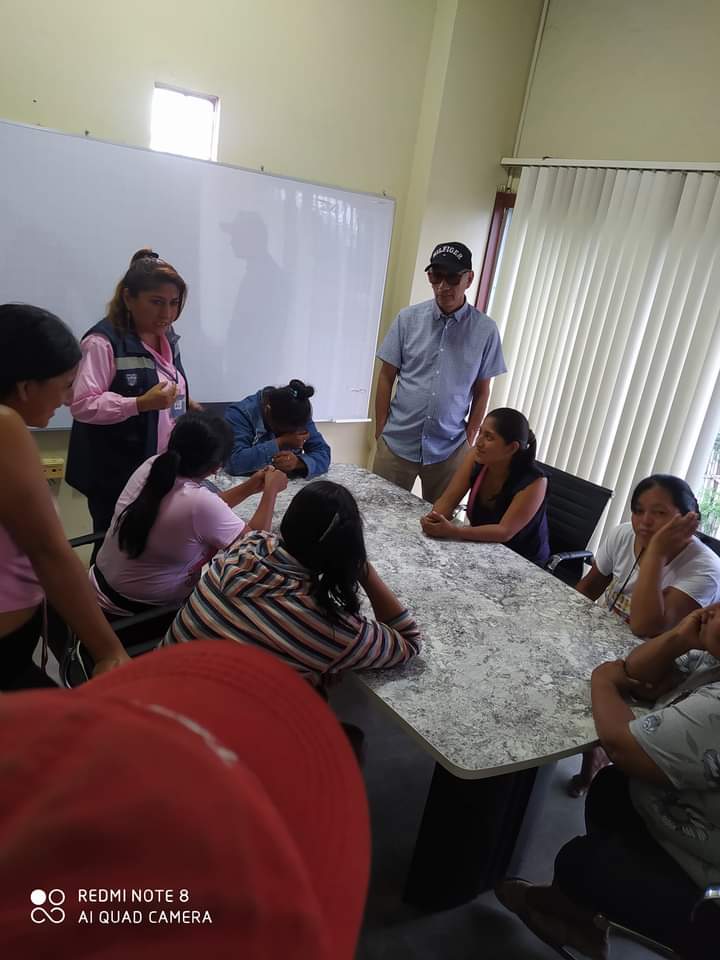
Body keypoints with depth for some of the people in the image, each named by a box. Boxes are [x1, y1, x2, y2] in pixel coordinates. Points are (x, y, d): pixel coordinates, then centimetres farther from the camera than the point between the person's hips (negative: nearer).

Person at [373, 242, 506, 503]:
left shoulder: (485, 330, -2)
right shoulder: (408, 319, -2)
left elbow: (481, 391, 5)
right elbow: (386, 378, 3)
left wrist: (469, 440, 3)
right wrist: (380, 431, 1)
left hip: (450, 449, 0)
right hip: (397, 443, 0)